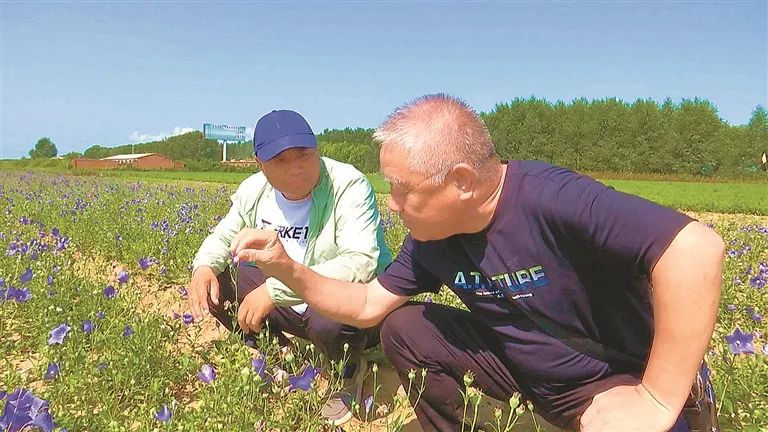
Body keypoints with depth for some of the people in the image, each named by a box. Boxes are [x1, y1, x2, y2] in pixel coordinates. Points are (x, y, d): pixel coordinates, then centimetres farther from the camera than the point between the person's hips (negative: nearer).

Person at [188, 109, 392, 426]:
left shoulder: (349, 186, -26)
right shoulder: (254, 190, -5)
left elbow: (361, 265, -38)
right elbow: (223, 236, 9)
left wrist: (277, 289, -43)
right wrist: (203, 266, -16)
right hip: (292, 305, 6)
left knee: (330, 321, -40)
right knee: (214, 281, -7)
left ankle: (350, 371, -1)